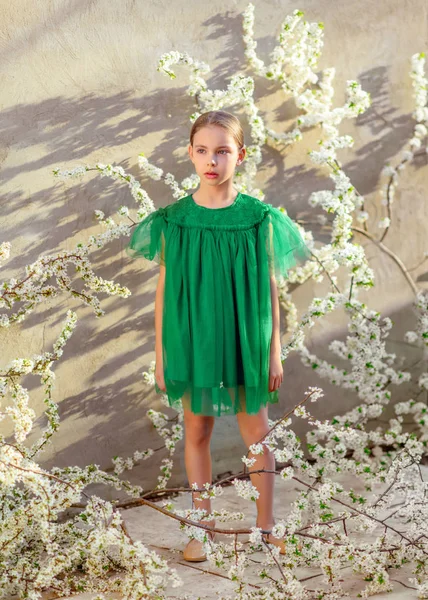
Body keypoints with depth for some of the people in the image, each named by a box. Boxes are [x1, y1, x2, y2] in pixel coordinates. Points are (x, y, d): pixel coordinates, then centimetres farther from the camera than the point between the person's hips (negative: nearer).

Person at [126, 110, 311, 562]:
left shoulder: (260, 219, -7)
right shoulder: (173, 220, -6)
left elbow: (271, 288, -1)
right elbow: (164, 291, 0)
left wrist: (274, 351, -1)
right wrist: (161, 355, 1)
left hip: (245, 339, 0)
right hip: (191, 338, 1)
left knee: (256, 429, 7)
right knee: (197, 429, 11)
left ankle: (265, 527, 21)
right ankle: (202, 526, 26)